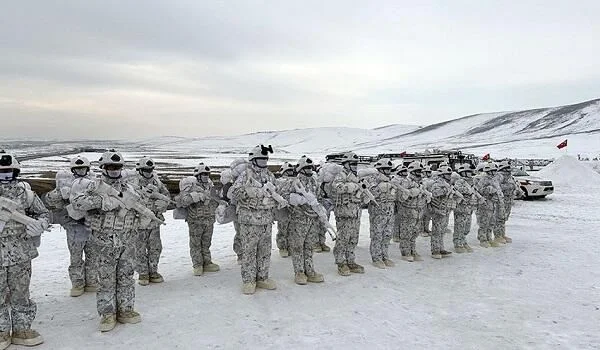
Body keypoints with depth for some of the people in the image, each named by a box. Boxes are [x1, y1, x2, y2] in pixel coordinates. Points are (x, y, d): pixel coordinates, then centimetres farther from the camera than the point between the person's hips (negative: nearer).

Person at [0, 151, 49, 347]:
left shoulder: (25, 192, 1)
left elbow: (44, 213, 8)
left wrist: (38, 225, -13)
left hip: (21, 254, 1)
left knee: (21, 294, 11)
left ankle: (22, 329, 25)